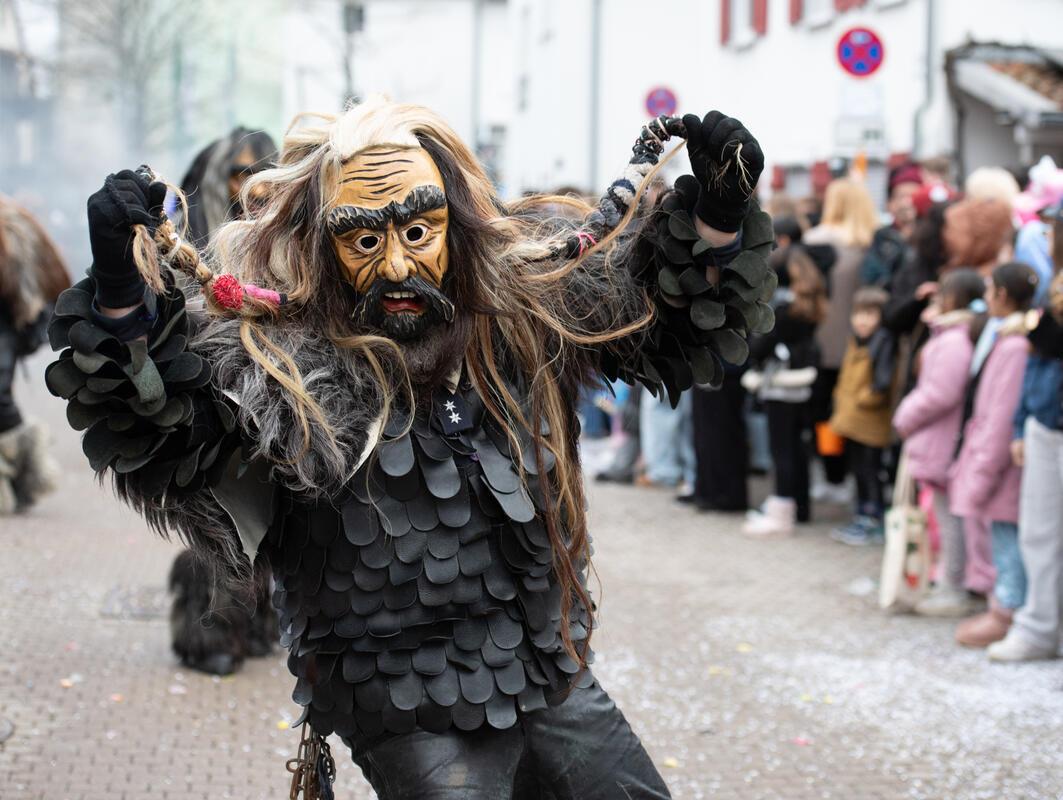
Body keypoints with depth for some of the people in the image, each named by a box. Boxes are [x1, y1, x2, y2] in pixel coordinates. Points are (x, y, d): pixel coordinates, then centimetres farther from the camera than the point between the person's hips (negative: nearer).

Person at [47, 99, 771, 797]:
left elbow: (678, 330, 6)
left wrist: (718, 219, -9)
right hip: (415, 723, -5)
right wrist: (123, 301, -50)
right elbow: (161, 440, -34)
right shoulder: (284, 365, -19)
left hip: (560, 685, 5)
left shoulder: (526, 303, -5)